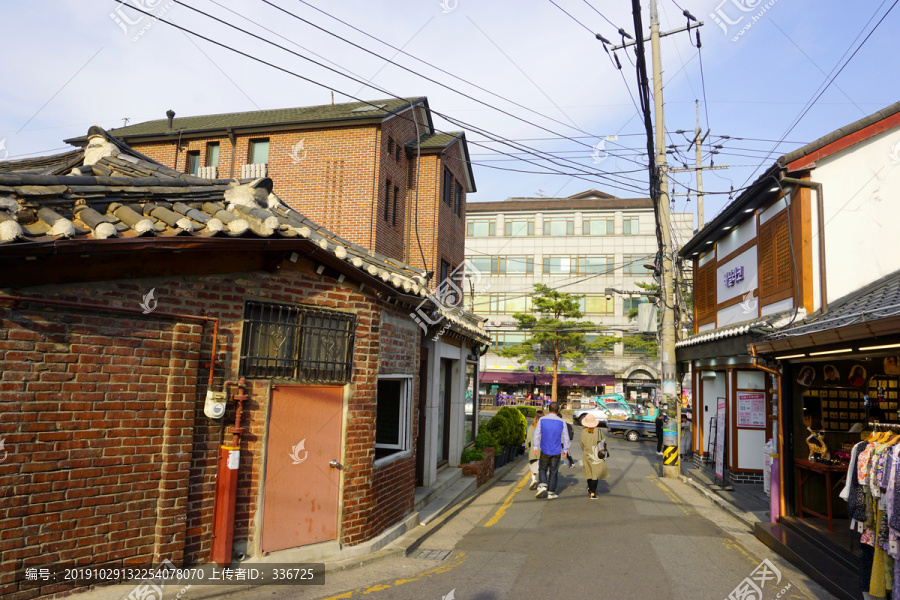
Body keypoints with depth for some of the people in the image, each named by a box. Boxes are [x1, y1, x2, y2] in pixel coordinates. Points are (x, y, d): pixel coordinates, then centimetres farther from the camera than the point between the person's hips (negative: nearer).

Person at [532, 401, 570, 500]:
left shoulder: (542, 420, -4)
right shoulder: (562, 422, -5)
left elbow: (537, 434, -1)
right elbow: (566, 437, 2)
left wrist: (536, 447, 7)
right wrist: (565, 450, 14)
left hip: (544, 451, 0)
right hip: (556, 451, 0)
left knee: (542, 469, 15)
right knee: (553, 472, 9)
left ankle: (542, 485, -7)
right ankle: (551, 493, 13)